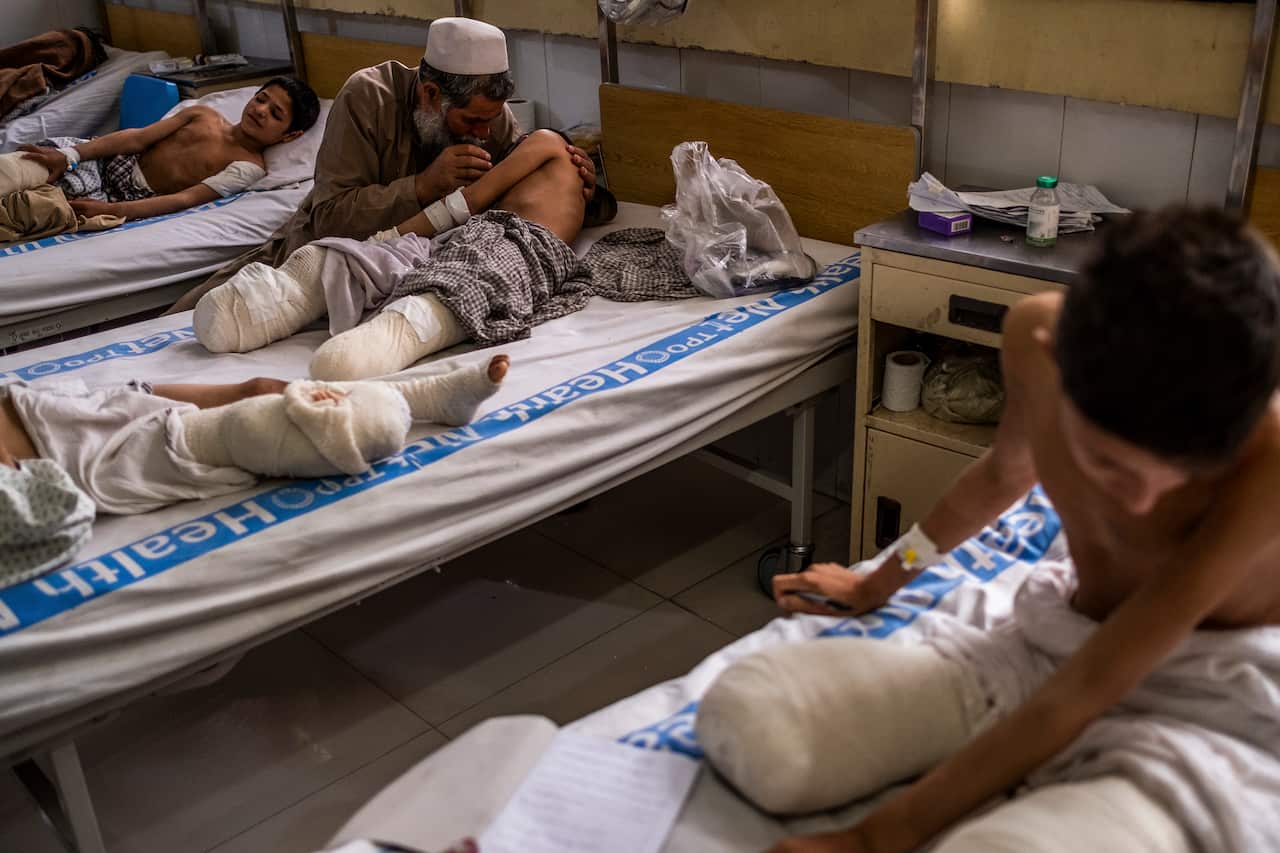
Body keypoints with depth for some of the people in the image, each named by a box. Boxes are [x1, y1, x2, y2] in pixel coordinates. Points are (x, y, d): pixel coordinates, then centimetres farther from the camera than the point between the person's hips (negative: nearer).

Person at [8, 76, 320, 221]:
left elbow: (186, 199, -23)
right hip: (109, 161, 6)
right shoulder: (206, 115, 9)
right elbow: (138, 138, 0)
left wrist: (111, 210, -34)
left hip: (128, 198, -6)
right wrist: (70, 156, -13)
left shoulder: (249, 167, -11)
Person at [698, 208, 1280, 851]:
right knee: (746, 719, -16)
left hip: (1209, 702, -5)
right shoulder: (1036, 336, -15)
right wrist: (878, 583, 23)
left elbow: (1084, 694, -27)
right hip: (1054, 642, 5)